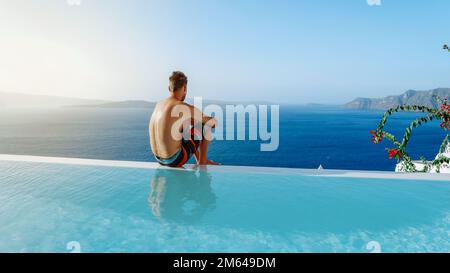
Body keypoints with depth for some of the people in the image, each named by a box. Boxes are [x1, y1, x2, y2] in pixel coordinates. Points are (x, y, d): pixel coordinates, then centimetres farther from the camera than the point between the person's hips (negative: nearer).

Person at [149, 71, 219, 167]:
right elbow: (213, 121, -3)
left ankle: (199, 160, 38)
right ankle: (202, 162, 15)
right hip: (175, 160, -7)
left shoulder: (159, 105, 6)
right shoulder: (186, 108, -16)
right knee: (206, 127, 3)